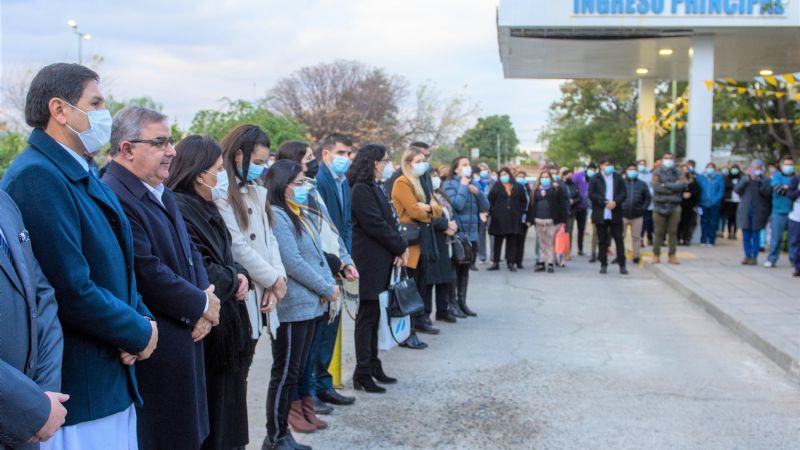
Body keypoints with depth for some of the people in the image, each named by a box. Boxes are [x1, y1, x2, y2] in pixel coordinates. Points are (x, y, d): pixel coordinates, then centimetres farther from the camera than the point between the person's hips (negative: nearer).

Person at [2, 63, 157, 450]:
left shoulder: (81, 174, 12)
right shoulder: (37, 176, -19)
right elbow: (72, 291, -24)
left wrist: (142, 318, -2)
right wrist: (140, 333, -10)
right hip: (75, 392, -9)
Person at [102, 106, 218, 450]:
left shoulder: (161, 193, 13)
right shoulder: (115, 198, -19)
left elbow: (189, 251, 16)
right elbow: (148, 273, -24)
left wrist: (206, 297, -3)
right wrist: (202, 305, -11)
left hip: (185, 338, 9)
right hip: (153, 353, -9)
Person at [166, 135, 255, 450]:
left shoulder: (205, 209, 13)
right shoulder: (178, 211, -19)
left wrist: (240, 275, -5)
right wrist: (234, 281, -5)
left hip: (226, 332, 10)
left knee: (227, 418, 17)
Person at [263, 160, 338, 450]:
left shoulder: (301, 214, 14)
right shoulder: (277, 216, -14)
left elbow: (317, 254, 15)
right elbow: (293, 263, -19)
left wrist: (328, 286, -2)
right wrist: (328, 289, -12)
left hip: (309, 304, 9)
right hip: (292, 306, -9)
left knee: (296, 371, 13)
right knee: (285, 373, -1)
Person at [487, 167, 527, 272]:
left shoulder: (518, 187, 8)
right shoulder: (496, 187, 4)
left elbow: (523, 202, 13)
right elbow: (490, 200, 2)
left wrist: (519, 212, 3)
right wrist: (492, 211, -6)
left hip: (514, 219, 1)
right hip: (499, 218, -1)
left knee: (512, 241, 2)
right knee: (498, 240, 4)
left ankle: (511, 263, 7)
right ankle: (495, 262, 9)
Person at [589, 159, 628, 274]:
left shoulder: (618, 178, 9)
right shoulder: (595, 179, 3)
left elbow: (624, 193, 3)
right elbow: (591, 194, -6)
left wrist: (615, 202, -14)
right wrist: (605, 202, -15)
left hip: (615, 214, 1)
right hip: (600, 214, -1)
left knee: (619, 239, 0)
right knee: (602, 240, 5)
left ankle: (622, 265, 4)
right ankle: (603, 264, 13)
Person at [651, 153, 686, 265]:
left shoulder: (678, 173, 11)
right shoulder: (657, 172, 6)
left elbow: (682, 184, -8)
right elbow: (656, 187, -10)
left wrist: (666, 185, -11)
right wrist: (673, 187, -8)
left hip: (674, 206, 2)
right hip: (660, 205, -2)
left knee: (673, 232, 1)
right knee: (658, 232, 0)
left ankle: (672, 255, 7)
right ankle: (656, 255, 7)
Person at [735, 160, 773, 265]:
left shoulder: (765, 180, 0)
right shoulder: (745, 179, 9)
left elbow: (768, 193, -13)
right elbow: (736, 190, -2)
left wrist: (760, 182, -21)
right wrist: (746, 181, -13)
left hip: (758, 212, -3)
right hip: (745, 212, 3)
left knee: (755, 236, 2)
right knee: (746, 236, 6)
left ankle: (754, 257, 8)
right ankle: (747, 256, 15)